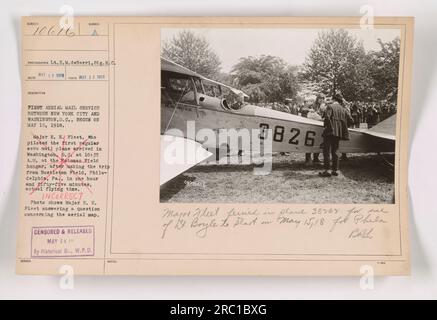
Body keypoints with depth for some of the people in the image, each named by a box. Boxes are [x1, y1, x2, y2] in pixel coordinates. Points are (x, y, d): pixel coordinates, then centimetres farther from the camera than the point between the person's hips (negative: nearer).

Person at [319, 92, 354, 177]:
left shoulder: (330, 107, -3)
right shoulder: (343, 109, 12)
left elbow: (327, 117, -19)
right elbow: (351, 120, 9)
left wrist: (329, 127, -8)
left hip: (330, 132, -5)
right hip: (339, 133, 5)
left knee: (326, 151, -3)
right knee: (334, 151, 12)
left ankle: (327, 170, -8)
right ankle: (335, 170, 12)